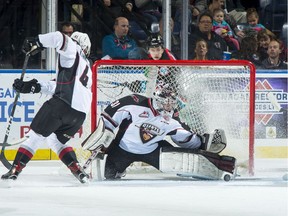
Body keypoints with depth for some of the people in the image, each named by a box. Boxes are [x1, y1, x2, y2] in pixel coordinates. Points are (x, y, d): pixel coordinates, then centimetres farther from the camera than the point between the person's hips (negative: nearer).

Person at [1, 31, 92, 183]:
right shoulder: (86, 67, 31)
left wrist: (37, 42, -4)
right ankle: (77, 170, 6)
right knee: (56, 141, 22)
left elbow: (58, 38, -15)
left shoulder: (72, 50, 8)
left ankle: (15, 169, 0)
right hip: (80, 113, 7)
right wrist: (36, 87, 19)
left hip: (63, 103, -7)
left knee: (37, 135, 3)